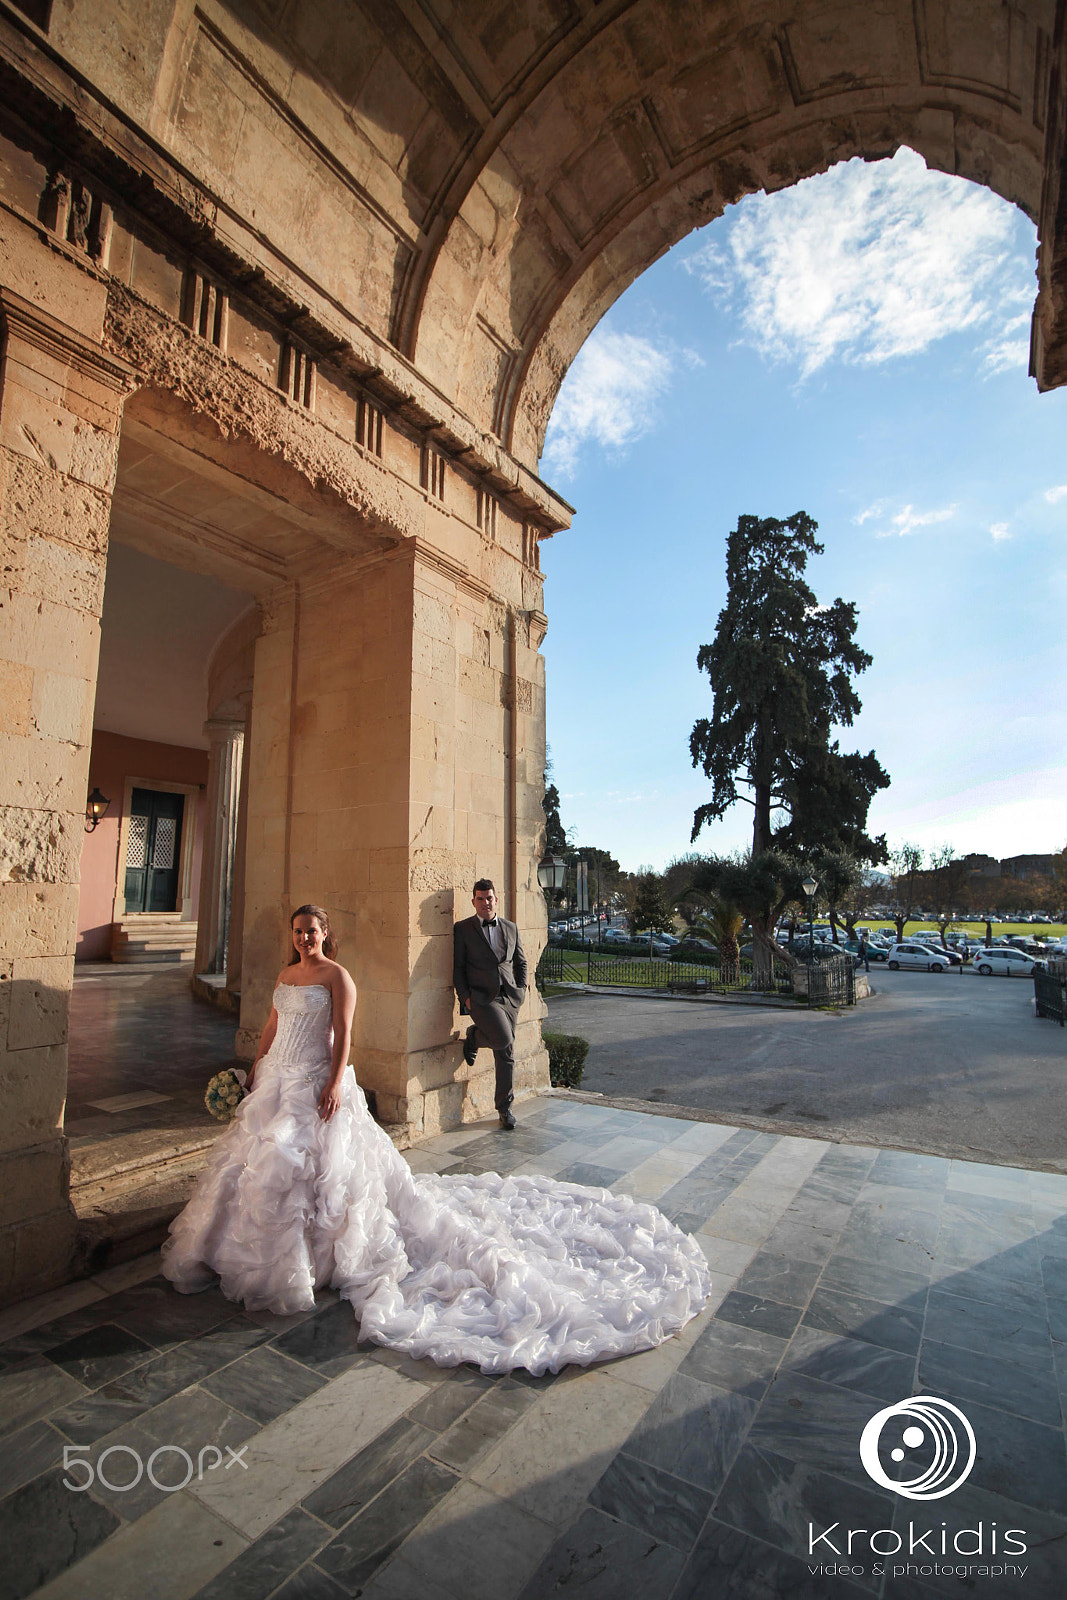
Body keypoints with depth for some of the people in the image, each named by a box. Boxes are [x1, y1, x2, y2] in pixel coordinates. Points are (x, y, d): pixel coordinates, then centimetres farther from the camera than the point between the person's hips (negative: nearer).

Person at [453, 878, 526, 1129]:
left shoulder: (511, 928, 13)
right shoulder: (463, 929, 1)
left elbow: (521, 962, 18)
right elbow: (458, 967, 1)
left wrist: (521, 991, 7)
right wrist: (465, 997, -8)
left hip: (509, 997, 4)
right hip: (481, 997, -4)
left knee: (506, 1054, 7)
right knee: (503, 1040, -24)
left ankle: (505, 1108, 23)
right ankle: (473, 1036, 8)